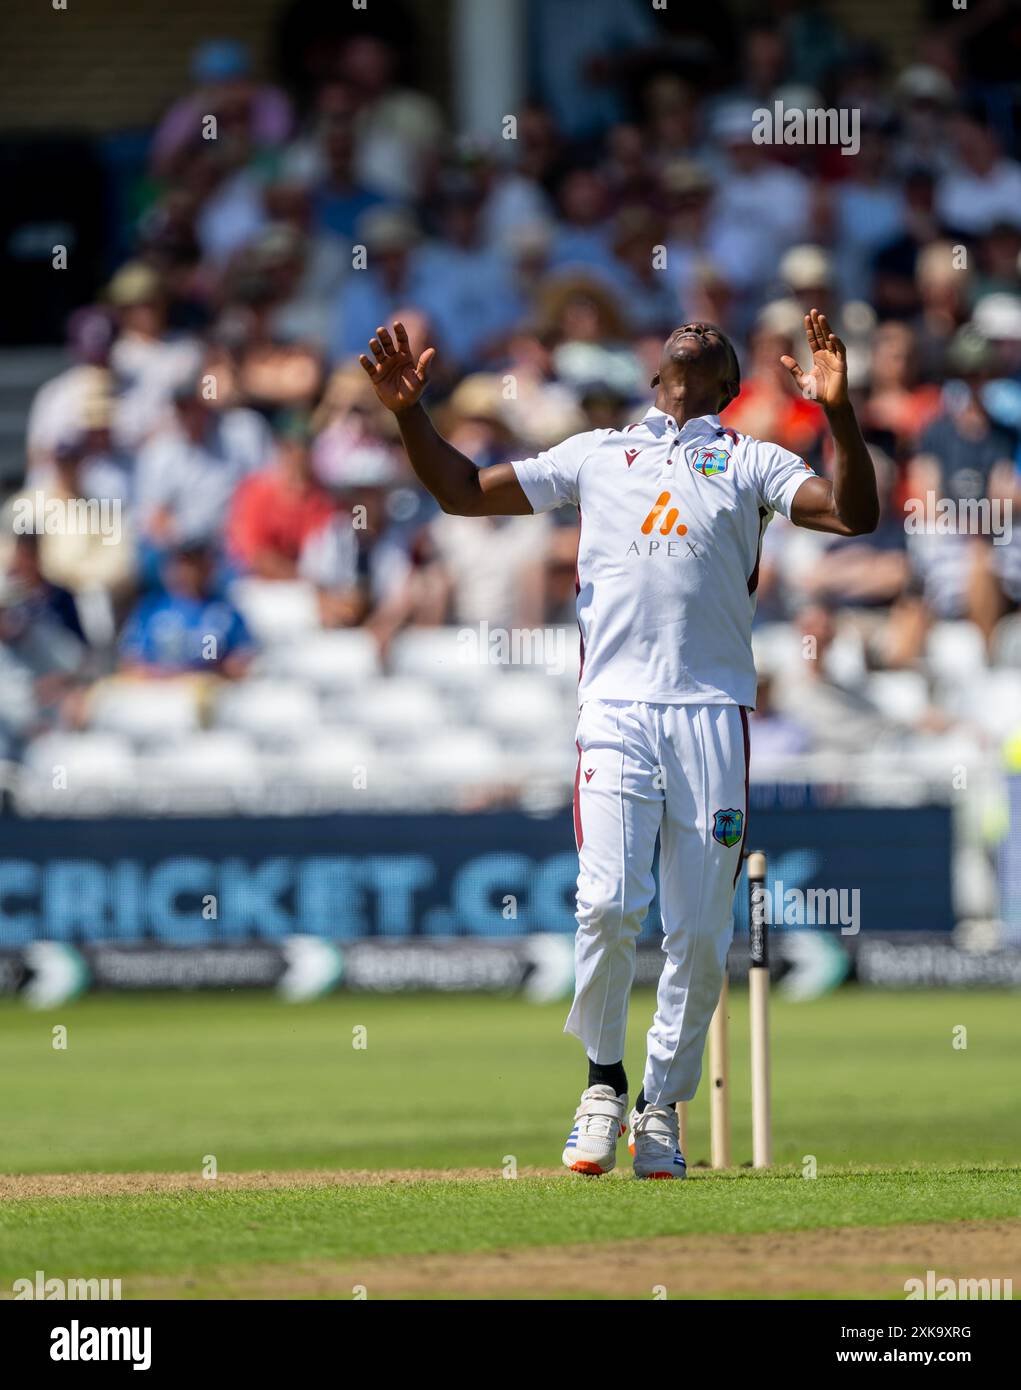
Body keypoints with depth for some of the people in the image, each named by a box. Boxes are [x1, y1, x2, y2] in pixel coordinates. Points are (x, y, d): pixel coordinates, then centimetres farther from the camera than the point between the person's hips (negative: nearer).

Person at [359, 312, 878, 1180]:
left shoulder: (752, 462, 15)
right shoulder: (595, 454, 19)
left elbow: (853, 514, -1)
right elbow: (464, 493, 18)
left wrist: (839, 413, -15)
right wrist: (410, 414, 4)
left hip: (713, 715, 0)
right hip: (616, 709, 0)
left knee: (701, 929, -2)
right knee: (608, 905, -15)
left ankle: (662, 1103, 12)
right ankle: (604, 1081, 5)